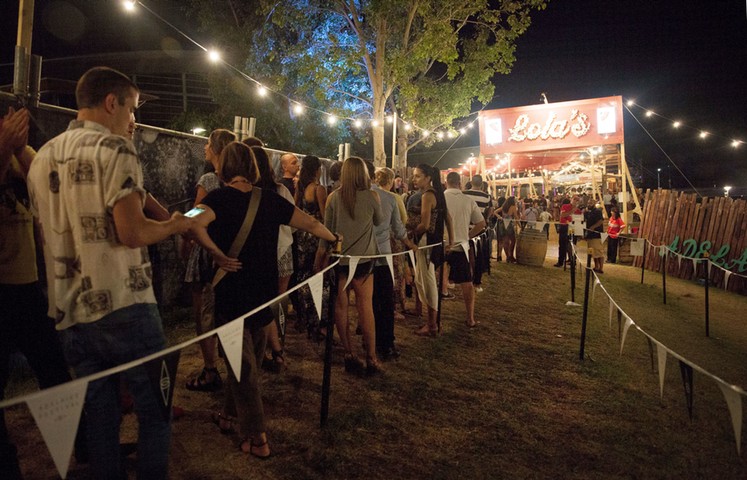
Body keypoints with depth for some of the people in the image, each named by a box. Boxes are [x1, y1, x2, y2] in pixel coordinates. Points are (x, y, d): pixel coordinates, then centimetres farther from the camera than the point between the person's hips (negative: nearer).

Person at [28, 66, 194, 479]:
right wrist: (174, 225, 1)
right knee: (154, 410, 6)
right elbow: (132, 232, -18)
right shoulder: (115, 149, -9)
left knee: (100, 416, 16)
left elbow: (52, 234, 21)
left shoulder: (42, 157, 14)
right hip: (124, 306, -7)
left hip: (69, 312, 7)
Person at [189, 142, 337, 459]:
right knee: (250, 358, 21)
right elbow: (310, 224, 4)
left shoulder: (219, 198, -10)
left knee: (242, 363, 6)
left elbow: (195, 225, -31)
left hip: (231, 290, -3)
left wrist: (217, 254, -22)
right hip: (262, 292, 4)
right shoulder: (270, 199, 0)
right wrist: (335, 239, 21)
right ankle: (231, 415, 38)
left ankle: (256, 437, 12)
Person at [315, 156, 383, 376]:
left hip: (339, 258, 1)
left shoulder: (334, 197, -3)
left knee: (341, 306, 9)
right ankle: (371, 358, 8)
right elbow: (378, 221, 13)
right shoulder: (371, 196, -5)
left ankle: (349, 355, 15)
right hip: (363, 257, -1)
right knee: (365, 307, 4)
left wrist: (319, 258, 8)